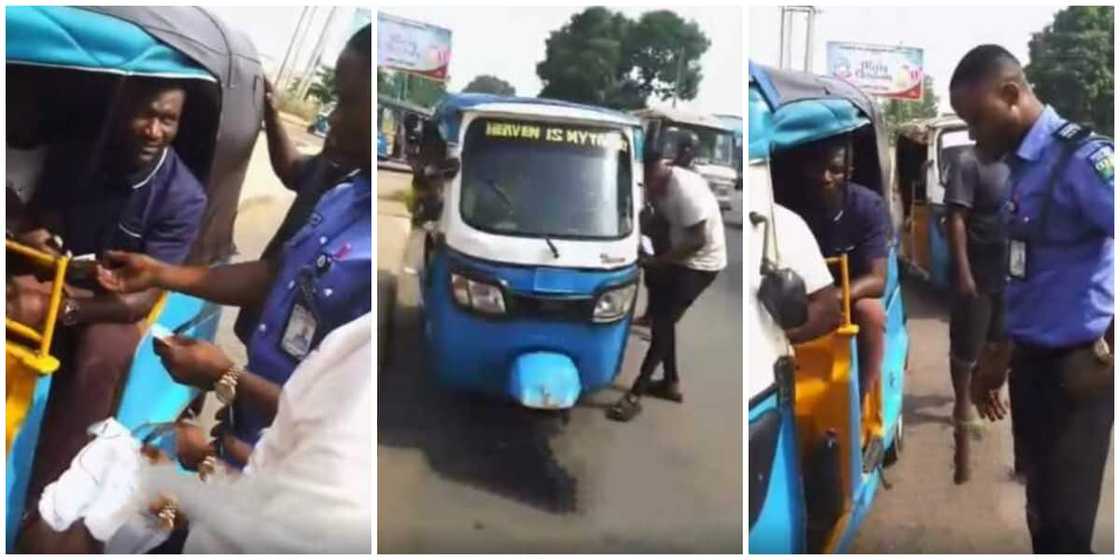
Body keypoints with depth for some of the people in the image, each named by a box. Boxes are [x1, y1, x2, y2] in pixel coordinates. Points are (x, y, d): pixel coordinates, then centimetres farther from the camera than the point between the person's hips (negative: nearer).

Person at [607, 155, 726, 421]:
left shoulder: (686, 189, -28)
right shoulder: (660, 186, -1)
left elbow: (698, 240, -28)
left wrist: (656, 261, -23)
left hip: (701, 263, -9)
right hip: (682, 258, 9)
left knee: (663, 321, -9)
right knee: (662, 316, 14)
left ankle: (635, 395, -6)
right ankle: (671, 383, 28)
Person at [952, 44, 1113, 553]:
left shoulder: (1080, 158, -17)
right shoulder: (1021, 166, 8)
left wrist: (1105, 353, -17)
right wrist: (999, 357, 19)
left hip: (1074, 368, -8)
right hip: (1032, 363, 8)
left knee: (1065, 521, 1)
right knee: (1041, 514, 19)